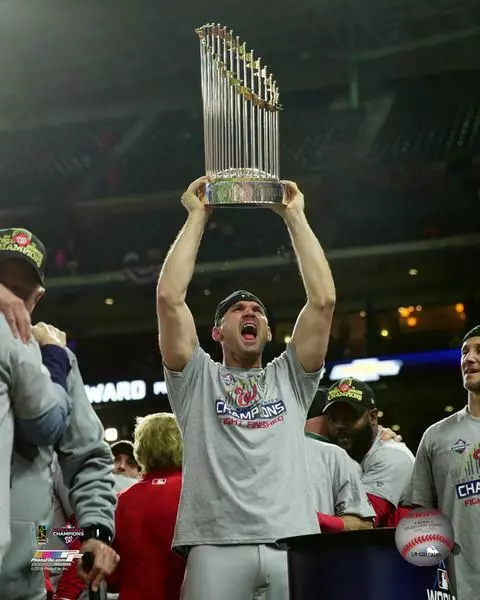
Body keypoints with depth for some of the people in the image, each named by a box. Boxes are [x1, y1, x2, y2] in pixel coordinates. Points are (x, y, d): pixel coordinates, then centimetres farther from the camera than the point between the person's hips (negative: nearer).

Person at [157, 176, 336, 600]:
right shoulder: (198, 378, 19)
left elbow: (324, 299, 13)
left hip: (293, 545, 2)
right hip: (216, 546, -1)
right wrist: (198, 216, 13)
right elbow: (169, 297, 6)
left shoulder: (290, 378, 23)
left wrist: (294, 217, 17)